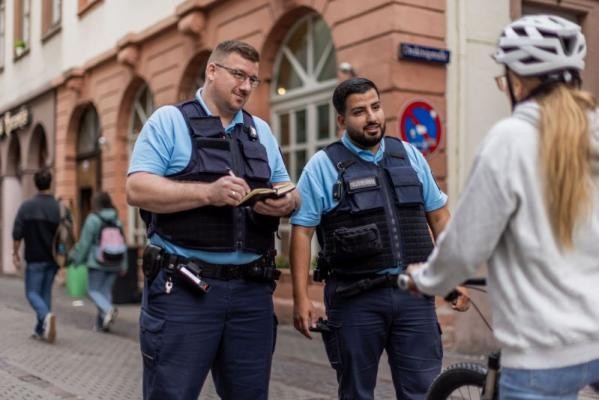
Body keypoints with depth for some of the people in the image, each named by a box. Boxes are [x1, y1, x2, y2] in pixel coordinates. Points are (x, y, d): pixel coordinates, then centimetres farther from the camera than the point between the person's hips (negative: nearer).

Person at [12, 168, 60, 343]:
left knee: (32, 292, 5)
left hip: (35, 258, -3)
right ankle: (41, 329, 14)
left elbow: (17, 233, -8)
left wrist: (15, 253, 3)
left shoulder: (27, 206, -7)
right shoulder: (58, 207, -2)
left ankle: (46, 315, -23)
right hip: (53, 258, 3)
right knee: (46, 292, 13)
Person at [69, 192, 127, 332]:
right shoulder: (117, 220, 4)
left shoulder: (93, 219, -10)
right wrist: (123, 264, 11)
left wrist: (76, 259, 6)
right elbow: (123, 244, 5)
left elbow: (84, 243, -7)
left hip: (97, 263, -5)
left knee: (93, 290, 5)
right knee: (106, 290, 12)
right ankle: (101, 322, 11)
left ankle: (108, 309, -21)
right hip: (114, 263, 5)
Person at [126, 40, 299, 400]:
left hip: (252, 289, 5)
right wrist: (208, 193, -21)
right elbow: (137, 189, -9)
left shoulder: (262, 131, 18)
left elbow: (289, 192, 17)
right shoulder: (169, 121, 2)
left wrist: (286, 202, -8)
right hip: (183, 288, -5)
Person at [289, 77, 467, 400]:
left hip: (414, 294, 3)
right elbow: (302, 232, -3)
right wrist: (301, 298, -9)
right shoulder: (323, 166, -1)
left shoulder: (409, 155, 11)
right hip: (355, 298, -2)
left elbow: (438, 216, 15)